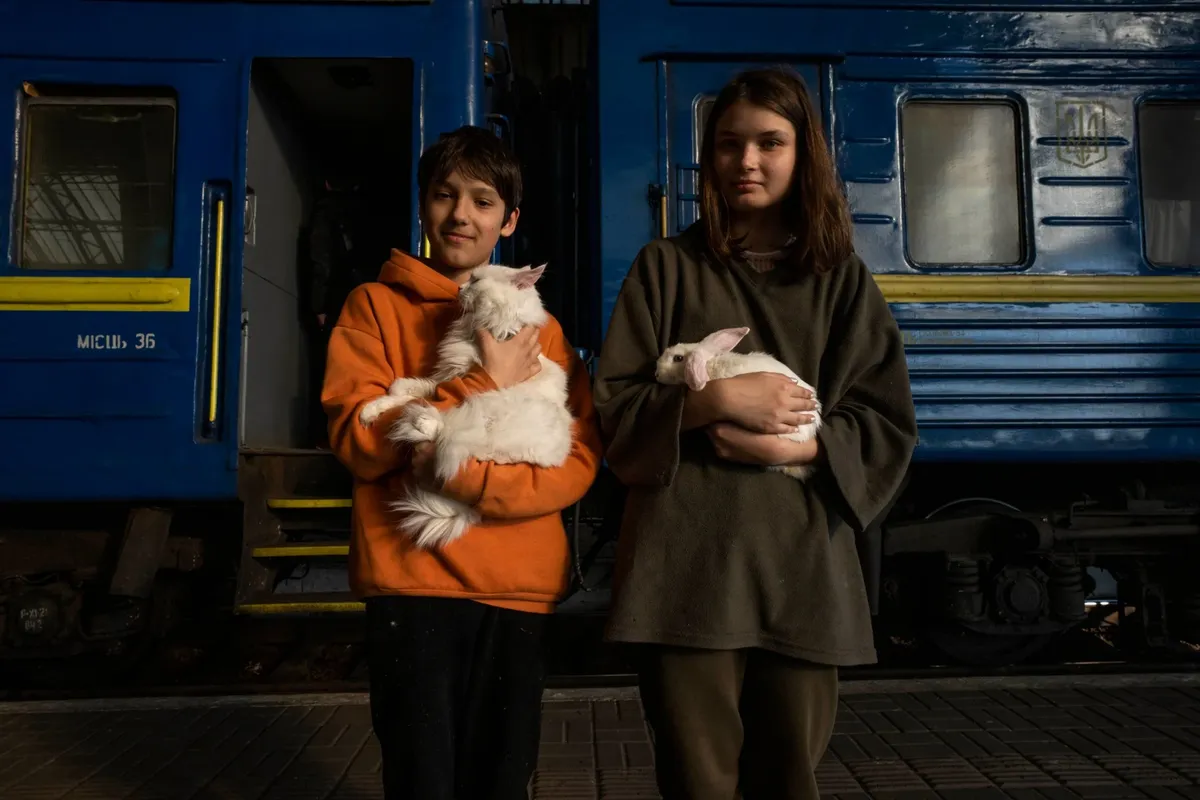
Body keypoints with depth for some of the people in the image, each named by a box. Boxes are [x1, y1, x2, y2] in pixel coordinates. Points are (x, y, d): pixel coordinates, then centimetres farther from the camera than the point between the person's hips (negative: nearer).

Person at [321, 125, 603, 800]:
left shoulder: (539, 326, 9)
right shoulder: (377, 306, 4)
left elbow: (579, 463, -1)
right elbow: (359, 440, -9)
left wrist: (469, 478, -16)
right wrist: (485, 383, -13)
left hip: (521, 591, 2)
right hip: (414, 584, -2)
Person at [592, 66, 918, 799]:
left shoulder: (843, 279, 10)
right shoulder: (667, 266, 8)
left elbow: (888, 428, 5)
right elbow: (615, 406, 3)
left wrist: (788, 446, -12)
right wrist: (716, 399, -12)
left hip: (803, 561, 2)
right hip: (689, 560, -1)